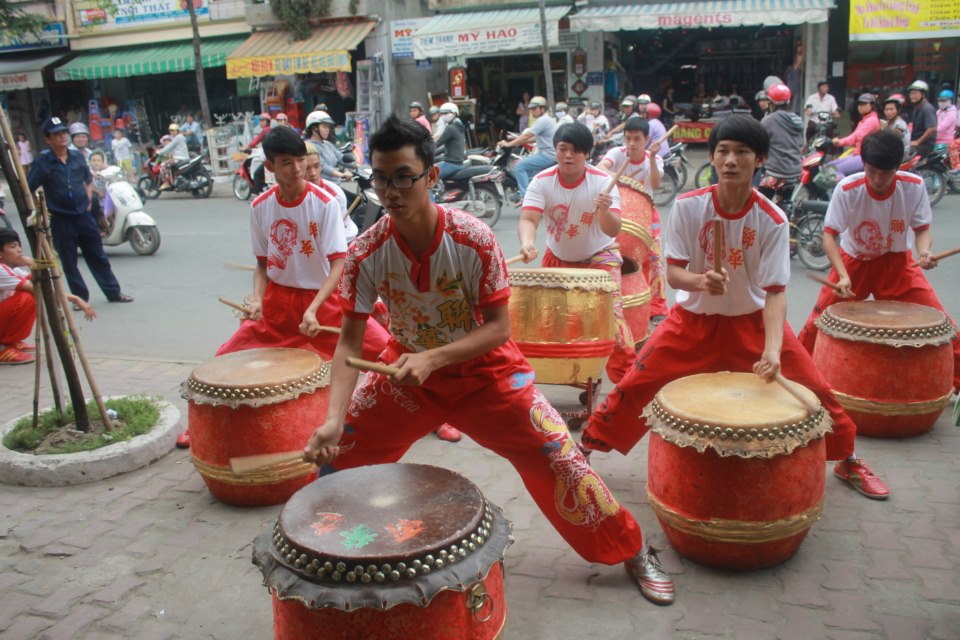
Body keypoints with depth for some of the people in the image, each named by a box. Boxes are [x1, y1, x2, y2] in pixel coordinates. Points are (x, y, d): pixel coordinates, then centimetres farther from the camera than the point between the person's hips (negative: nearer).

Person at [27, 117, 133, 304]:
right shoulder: (42, 163, -8)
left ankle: (113, 292, 19)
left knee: (98, 257, 10)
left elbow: (89, 180, 21)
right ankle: (80, 297, 16)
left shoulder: (77, 156, 5)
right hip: (60, 220, -3)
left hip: (83, 215, 3)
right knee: (69, 262, 5)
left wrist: (88, 200, 10)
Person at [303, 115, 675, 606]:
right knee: (334, 455, -2)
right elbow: (349, 343, -15)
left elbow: (498, 328, -20)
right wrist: (334, 417, -29)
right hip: (406, 368, 3)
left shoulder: (473, 239, -25)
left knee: (558, 457, -9)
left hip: (484, 369, -2)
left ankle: (633, 551, 15)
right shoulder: (366, 253, -18)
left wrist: (433, 358, -34)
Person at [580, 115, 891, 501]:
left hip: (752, 321, 0)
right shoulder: (688, 206, -15)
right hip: (693, 320, 0)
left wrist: (772, 349, -34)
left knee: (813, 388, -2)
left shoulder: (772, 220, -16)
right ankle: (587, 447, 15)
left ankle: (847, 461, 26)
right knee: (635, 385, -7)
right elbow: (672, 273, -13)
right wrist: (699, 281, -37)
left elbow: (775, 291, -19)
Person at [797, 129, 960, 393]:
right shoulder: (847, 189, -24)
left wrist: (924, 251, -31)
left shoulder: (914, 186, -17)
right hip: (854, 260, -1)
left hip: (896, 262, 2)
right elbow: (829, 234, -21)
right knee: (819, 321, -8)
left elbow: (922, 229, -8)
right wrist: (843, 276, -33)